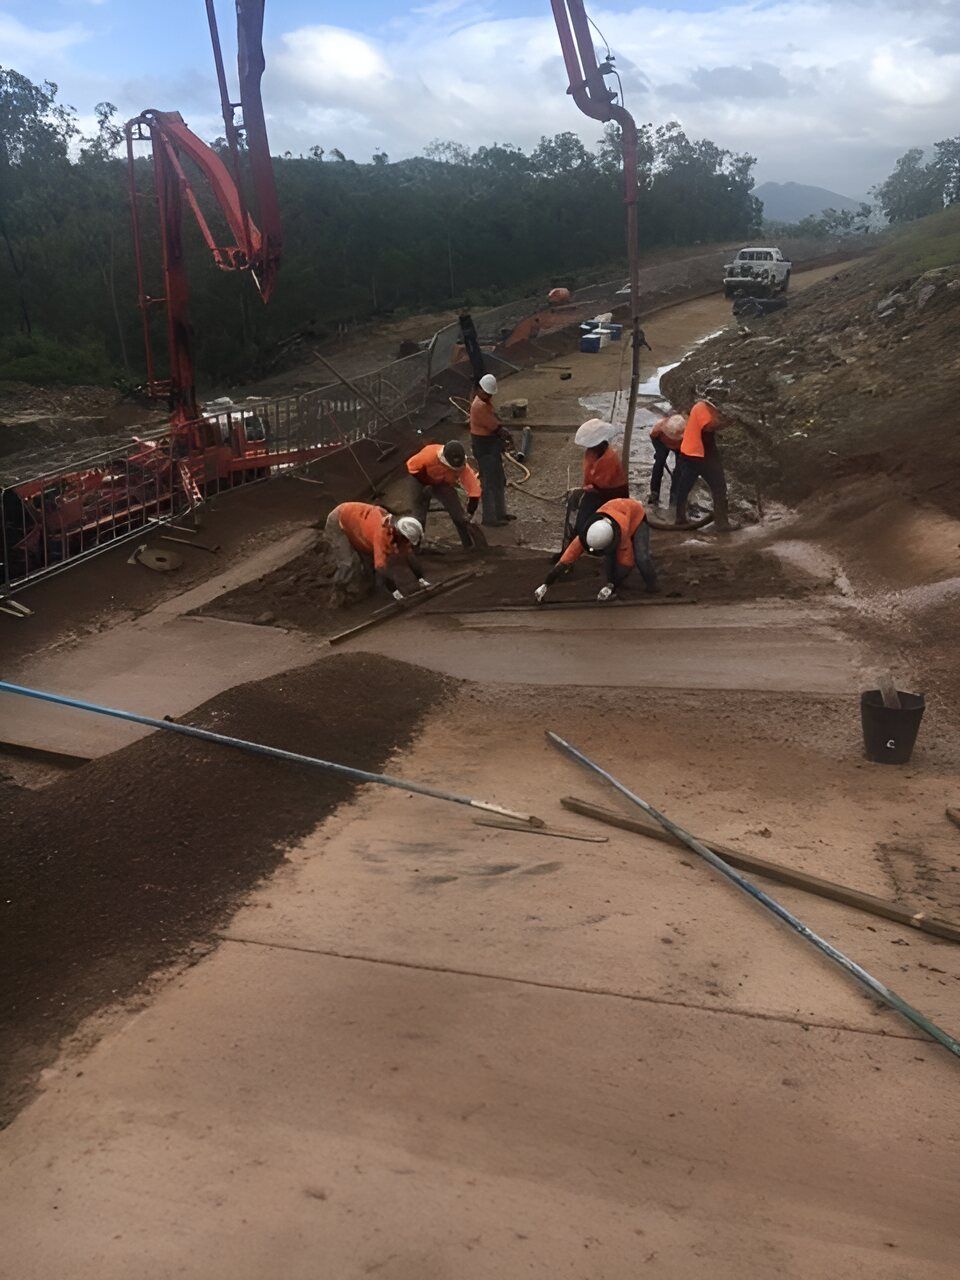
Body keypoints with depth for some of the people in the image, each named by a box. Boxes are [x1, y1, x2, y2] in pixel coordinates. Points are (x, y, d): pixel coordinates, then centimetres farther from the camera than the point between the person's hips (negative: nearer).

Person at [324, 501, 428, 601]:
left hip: (355, 520, 8)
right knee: (350, 564, -16)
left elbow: (409, 555, -3)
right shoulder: (383, 534, -39)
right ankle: (337, 593, 5)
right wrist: (396, 593, -38)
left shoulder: (398, 528, -14)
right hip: (337, 524, -8)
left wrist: (421, 580, -6)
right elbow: (381, 567, -42)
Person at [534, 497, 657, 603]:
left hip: (637, 518, -4)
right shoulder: (587, 534, -36)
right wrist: (544, 585, -36)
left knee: (641, 558, -20)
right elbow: (566, 559, -34)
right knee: (609, 557, -17)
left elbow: (626, 562, -31)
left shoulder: (622, 534, -48)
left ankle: (652, 588, 4)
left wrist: (611, 584, -29)